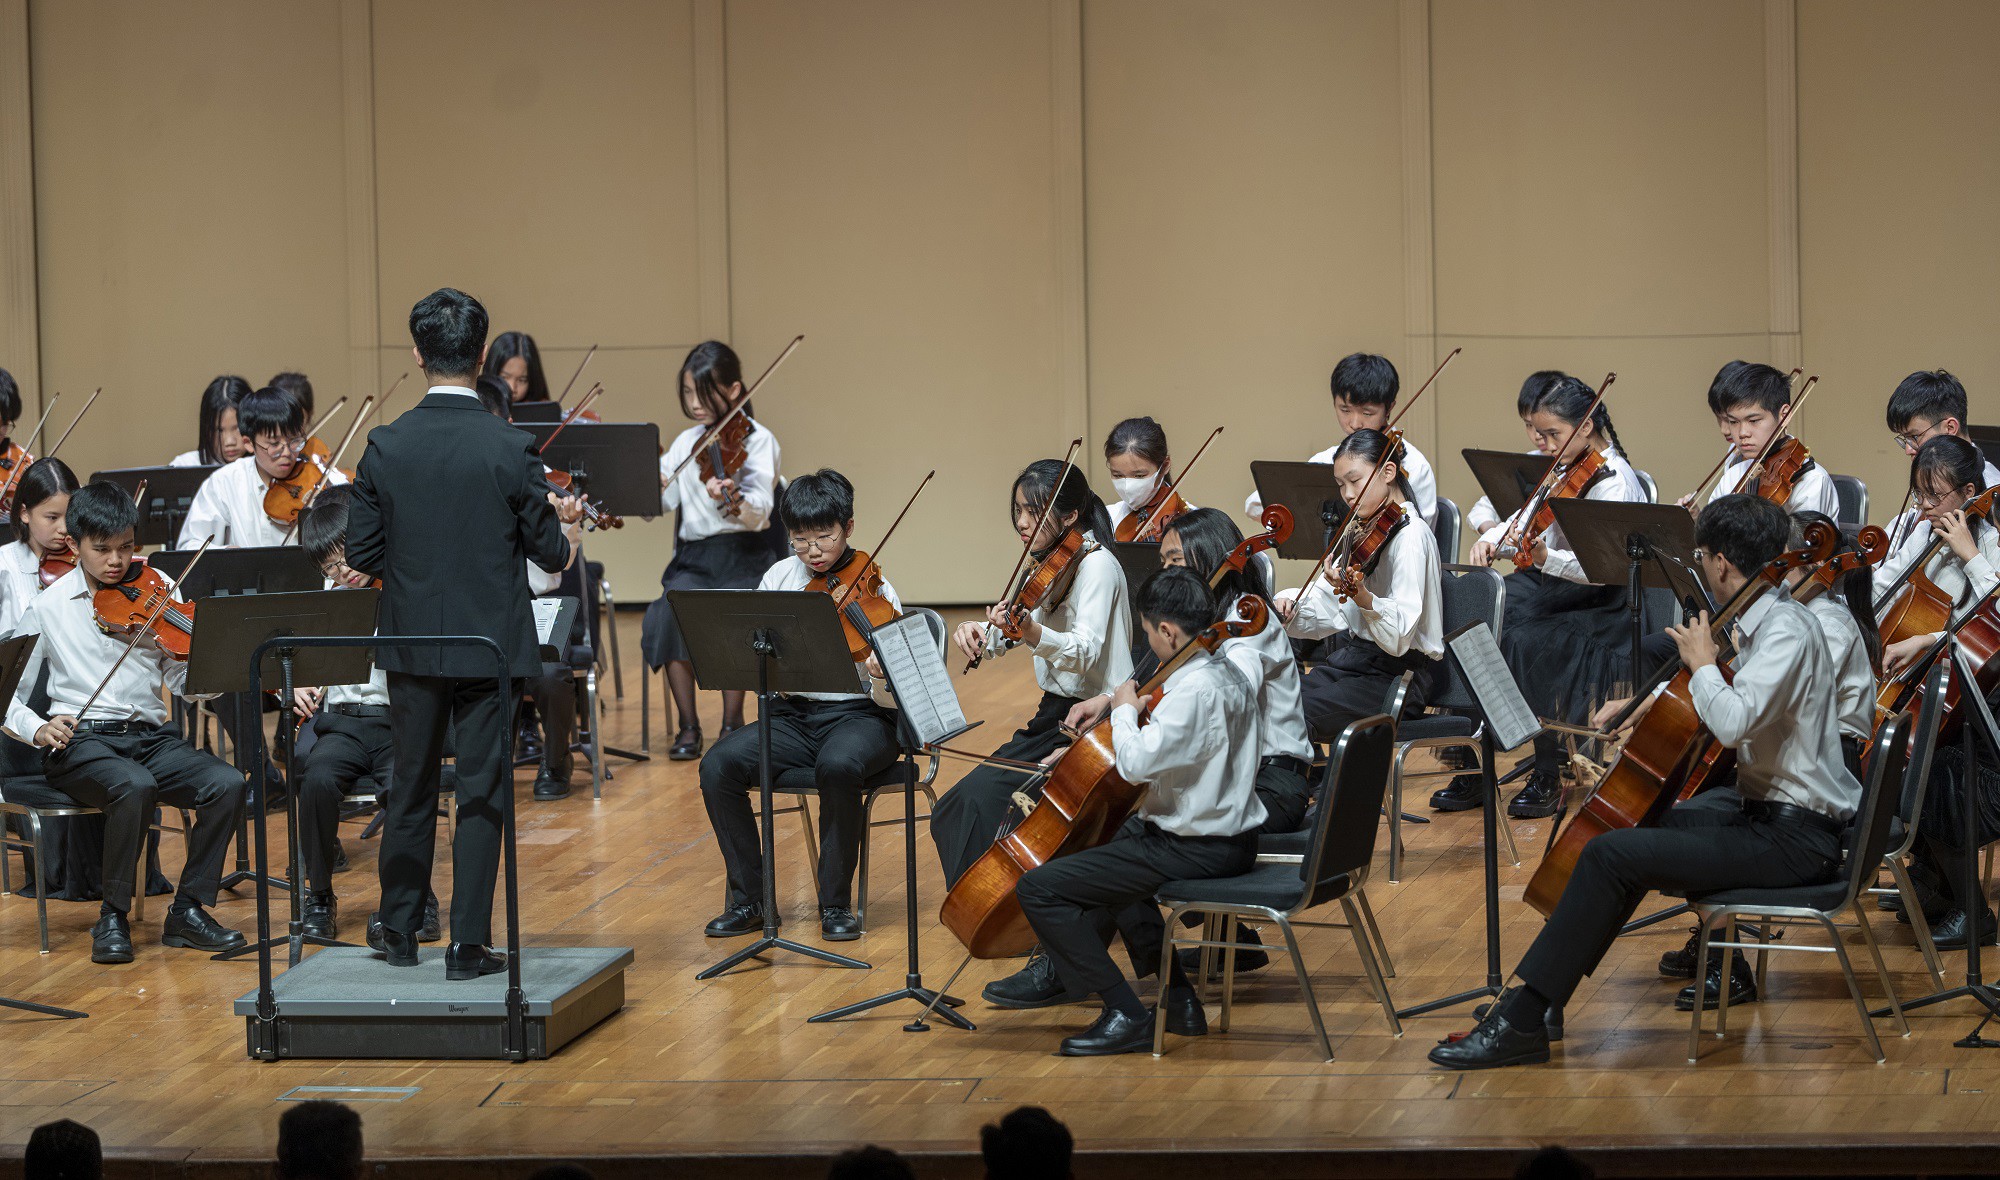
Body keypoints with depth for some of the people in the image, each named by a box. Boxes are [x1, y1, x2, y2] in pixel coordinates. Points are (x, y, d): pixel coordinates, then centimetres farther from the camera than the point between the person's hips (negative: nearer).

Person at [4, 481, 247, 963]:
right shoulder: (50, 607, 4)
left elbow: (185, 683, 5)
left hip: (150, 737, 3)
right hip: (81, 742, -3)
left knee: (227, 784, -24)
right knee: (136, 787, -36)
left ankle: (188, 910, -8)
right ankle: (114, 918, -17)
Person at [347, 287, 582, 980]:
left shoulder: (385, 447, -6)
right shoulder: (510, 449, -13)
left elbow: (361, 552, -3)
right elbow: (552, 554, -6)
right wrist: (560, 523, 16)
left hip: (411, 643, 3)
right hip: (489, 645, -3)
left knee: (411, 787, 17)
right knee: (481, 793, 3)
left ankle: (398, 929, 26)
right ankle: (469, 944, 3)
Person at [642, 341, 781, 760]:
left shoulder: (757, 440, -3)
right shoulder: (687, 442, 13)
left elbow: (758, 515, -18)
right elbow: (656, 507, 5)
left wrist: (731, 500, -39)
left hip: (742, 557, -4)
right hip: (693, 557, 4)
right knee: (671, 613, -27)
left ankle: (732, 724, -15)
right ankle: (688, 727, -17)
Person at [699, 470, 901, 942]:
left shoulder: (872, 588, -4)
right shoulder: (781, 577, 8)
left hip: (859, 713, -4)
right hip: (793, 714, 4)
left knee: (838, 766, -38)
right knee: (718, 765, -22)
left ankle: (836, 902, -19)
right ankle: (748, 899, -9)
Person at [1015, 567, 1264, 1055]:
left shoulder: (1195, 690, -24)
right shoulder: (1228, 675, 9)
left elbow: (1137, 763, -29)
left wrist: (1124, 710, -12)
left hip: (1197, 850, -11)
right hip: (1230, 836, 11)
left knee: (1039, 887, -12)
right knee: (1112, 845, 39)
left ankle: (1127, 1015, -11)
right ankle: (1178, 997, 31)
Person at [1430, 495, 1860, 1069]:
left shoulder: (1788, 629, -18)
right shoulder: (1769, 619, 13)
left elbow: (1733, 722, -34)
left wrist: (1702, 662, -17)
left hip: (1797, 839, -10)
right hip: (1772, 814, 10)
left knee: (1610, 855, -20)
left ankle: (1521, 1020, -21)